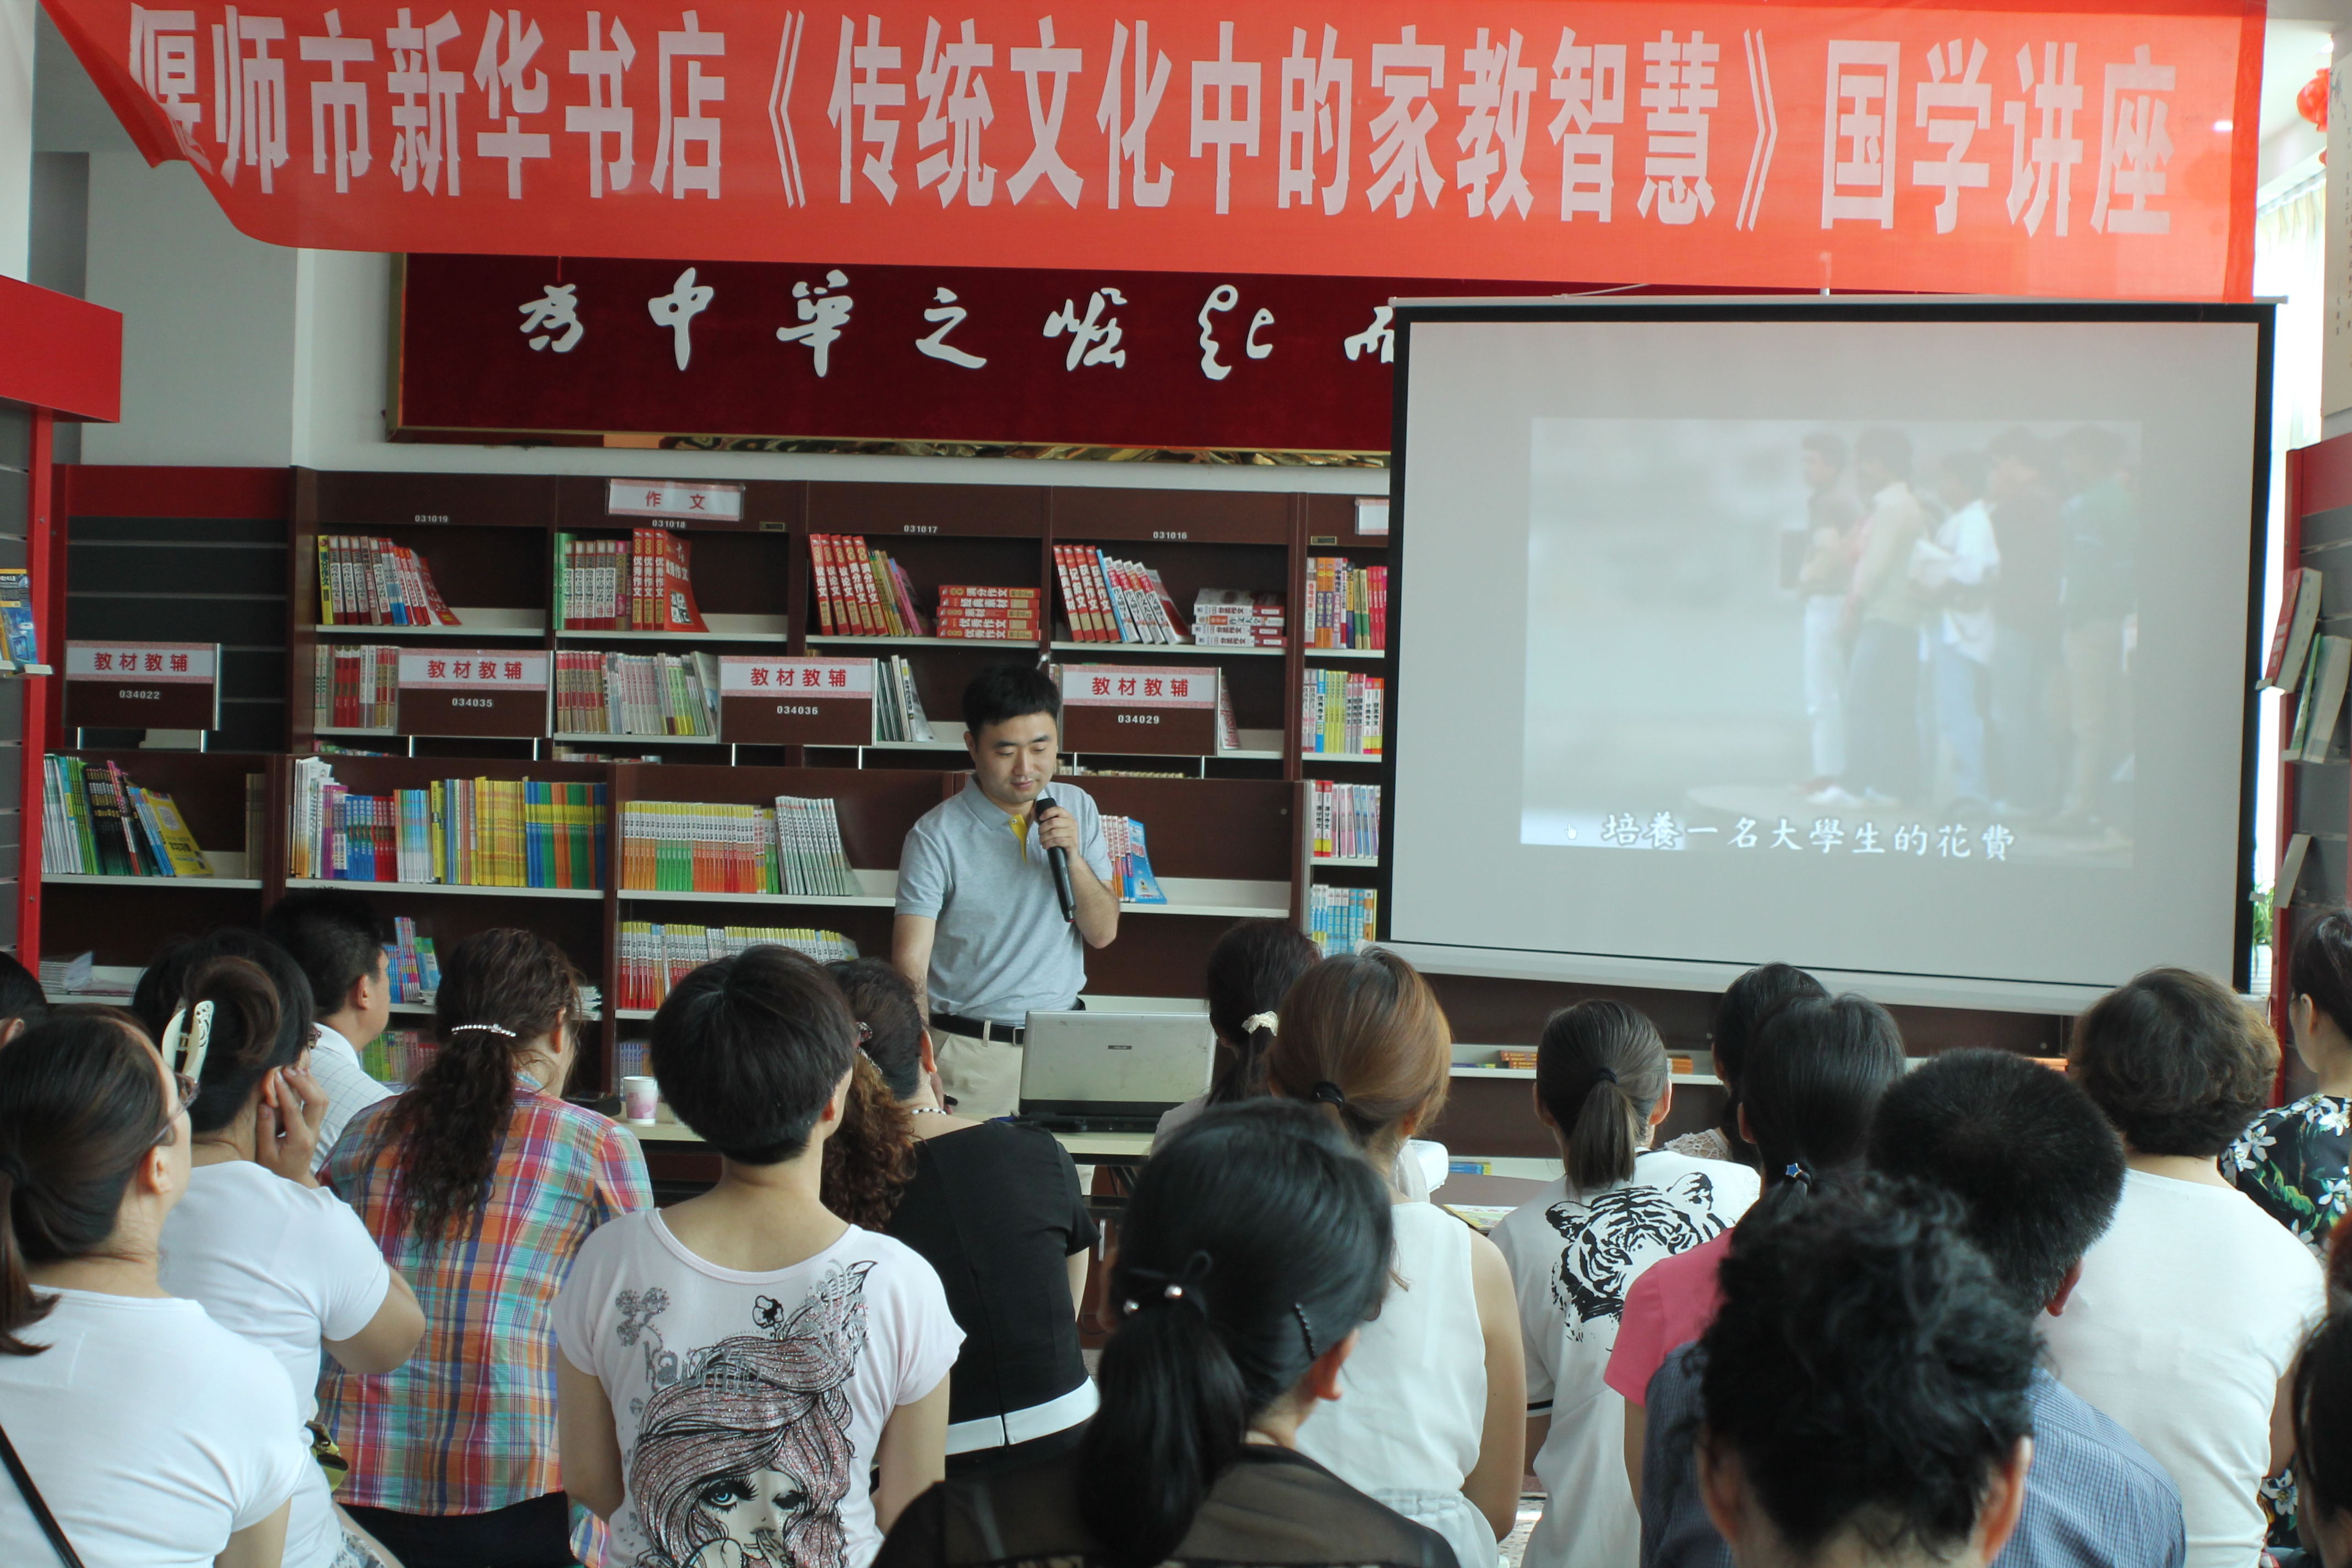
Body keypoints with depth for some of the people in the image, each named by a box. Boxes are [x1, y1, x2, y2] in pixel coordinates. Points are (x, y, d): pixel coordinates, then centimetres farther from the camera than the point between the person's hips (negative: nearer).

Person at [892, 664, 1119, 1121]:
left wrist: (1073, 857, -10)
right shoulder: (936, 837, -8)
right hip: (970, 1052, -3)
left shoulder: (1077, 809, 7)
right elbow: (910, 965, -12)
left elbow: (1103, 933, 6)